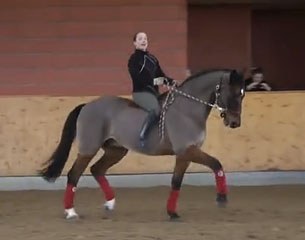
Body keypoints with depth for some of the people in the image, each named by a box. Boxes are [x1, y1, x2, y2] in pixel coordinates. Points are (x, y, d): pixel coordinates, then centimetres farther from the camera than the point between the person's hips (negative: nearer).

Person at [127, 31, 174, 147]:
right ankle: (142, 137, -34)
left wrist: (171, 81, -3)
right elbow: (136, 78, -13)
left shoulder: (152, 59, 18)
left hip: (154, 92, 8)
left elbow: (161, 75, 16)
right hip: (141, 92, -8)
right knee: (156, 109, -33)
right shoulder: (134, 59, -3)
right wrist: (154, 81, -20)